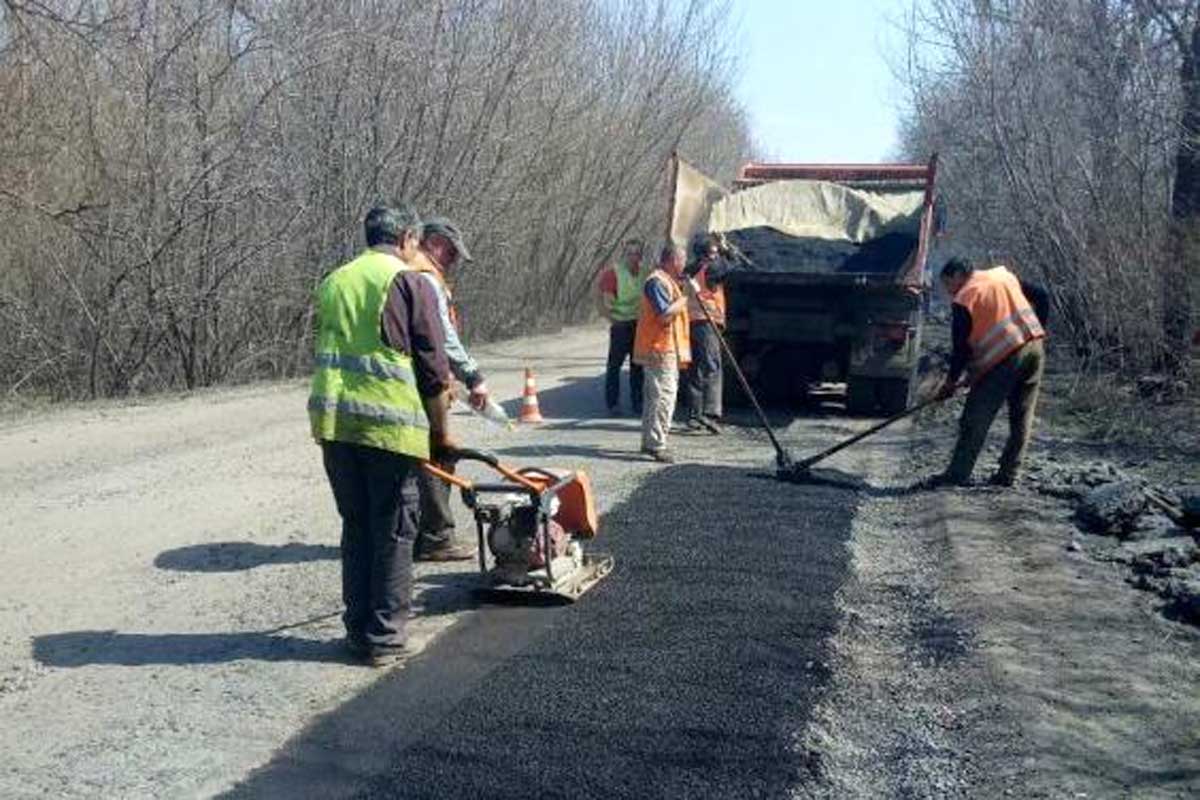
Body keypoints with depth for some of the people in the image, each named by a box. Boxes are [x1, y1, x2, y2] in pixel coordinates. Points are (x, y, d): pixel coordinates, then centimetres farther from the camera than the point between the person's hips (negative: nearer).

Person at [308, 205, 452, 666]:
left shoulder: (332, 282, 15)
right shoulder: (410, 284, -3)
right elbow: (433, 369, -4)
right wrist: (440, 432, 6)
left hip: (332, 420, 6)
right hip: (390, 424, -5)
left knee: (356, 527, 17)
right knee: (393, 534, 6)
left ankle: (358, 629, 23)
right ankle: (383, 639, 11)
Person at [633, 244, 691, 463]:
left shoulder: (667, 281, 19)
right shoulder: (657, 281, -15)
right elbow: (665, 314, -24)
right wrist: (684, 299, -13)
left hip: (667, 349, 11)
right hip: (659, 349, -11)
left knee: (655, 395, 14)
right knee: (664, 396, -12)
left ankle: (649, 441, 21)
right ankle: (656, 445, -12)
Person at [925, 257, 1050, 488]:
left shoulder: (963, 300, -1)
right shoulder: (1004, 275, 17)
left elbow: (961, 347, -1)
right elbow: (1041, 296, 15)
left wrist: (950, 382, 8)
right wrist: (1037, 329, 19)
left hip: (1004, 357, -6)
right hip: (1034, 348, 7)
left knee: (975, 420, 0)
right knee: (1021, 417, 12)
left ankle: (957, 475, 0)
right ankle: (1007, 474, 15)